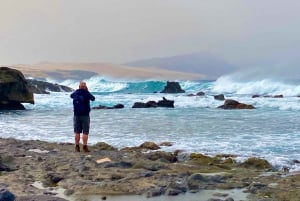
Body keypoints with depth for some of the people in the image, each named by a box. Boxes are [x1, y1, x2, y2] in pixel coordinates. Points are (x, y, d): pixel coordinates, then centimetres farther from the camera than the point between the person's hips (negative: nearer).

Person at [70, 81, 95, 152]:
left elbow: (71, 95, 26)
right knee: (85, 132, -1)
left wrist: (77, 90, 20)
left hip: (76, 115, 3)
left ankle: (77, 147, 9)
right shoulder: (86, 93, -7)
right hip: (85, 115, -3)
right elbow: (93, 98, 8)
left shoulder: (75, 93, 3)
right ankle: (85, 147, -3)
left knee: (77, 132, 8)